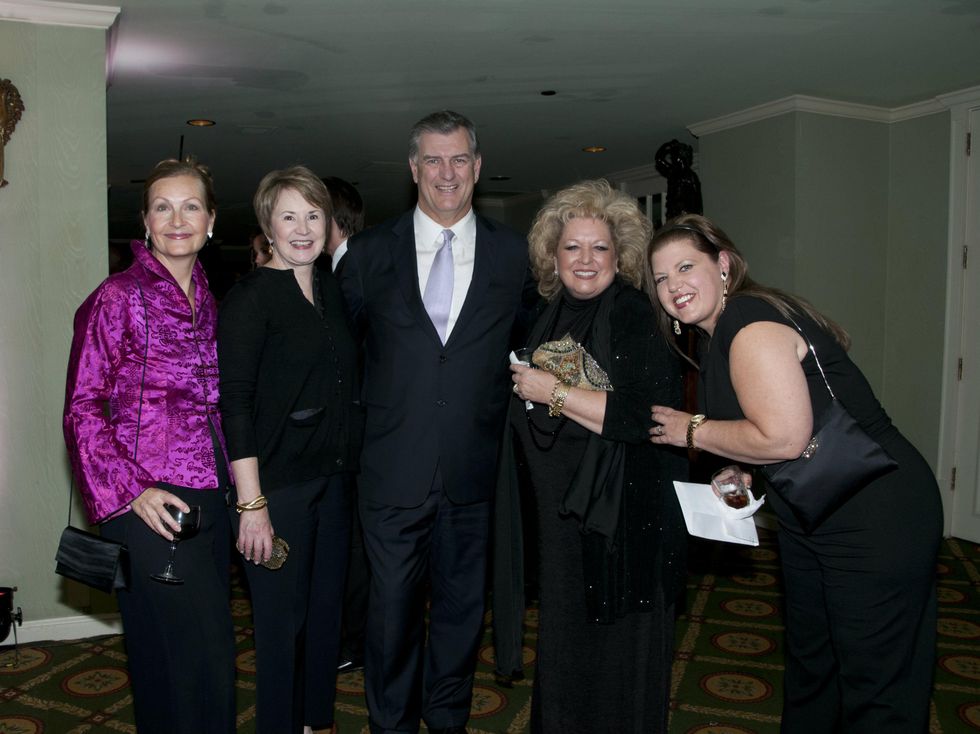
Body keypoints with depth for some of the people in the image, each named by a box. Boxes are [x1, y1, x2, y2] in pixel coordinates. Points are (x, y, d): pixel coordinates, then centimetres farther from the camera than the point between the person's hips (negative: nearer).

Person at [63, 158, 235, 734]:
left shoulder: (207, 301, 13)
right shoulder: (118, 297, -6)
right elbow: (83, 408, -7)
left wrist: (234, 484, 11)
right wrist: (130, 489, -15)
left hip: (209, 494, 6)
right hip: (151, 503, -6)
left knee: (211, 651, 13)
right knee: (193, 653, -4)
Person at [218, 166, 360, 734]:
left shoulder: (333, 291, 9)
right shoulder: (250, 297, -10)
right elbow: (234, 404, -14)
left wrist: (351, 467, 8)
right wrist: (251, 503, -18)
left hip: (334, 479, 6)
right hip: (276, 484, -6)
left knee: (328, 612, 16)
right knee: (282, 620, 4)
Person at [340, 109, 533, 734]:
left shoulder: (514, 254, 3)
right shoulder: (370, 251, 2)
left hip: (474, 470, 1)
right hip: (394, 466, -1)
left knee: (462, 606, 16)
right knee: (393, 607, 10)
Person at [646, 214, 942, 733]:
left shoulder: (750, 325, -21)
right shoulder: (719, 334, 9)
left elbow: (783, 437, -29)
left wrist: (691, 430, -16)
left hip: (876, 522, -10)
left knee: (875, 690, 4)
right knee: (808, 660, 24)